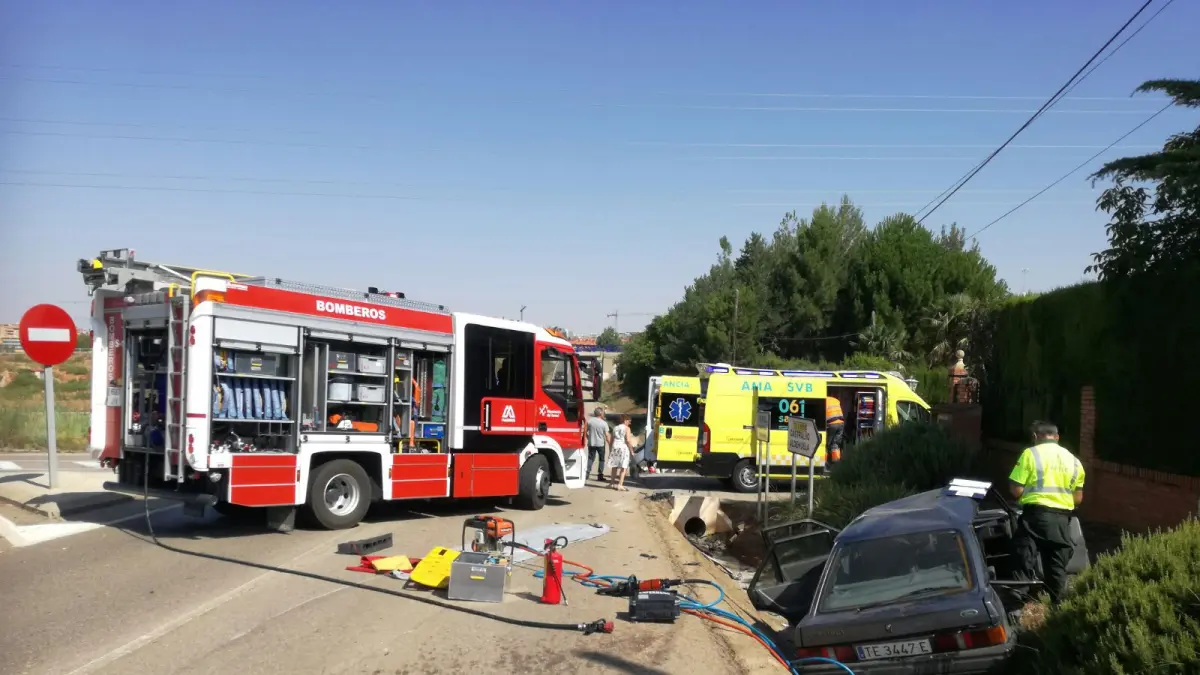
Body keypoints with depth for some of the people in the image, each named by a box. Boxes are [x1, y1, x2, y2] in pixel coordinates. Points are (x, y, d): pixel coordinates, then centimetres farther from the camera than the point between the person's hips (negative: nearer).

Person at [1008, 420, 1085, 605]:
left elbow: (1016, 489, -8)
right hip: (1062, 518, 5)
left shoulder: (1031, 454, -3)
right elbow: (1078, 497, 13)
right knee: (1058, 567, 13)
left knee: (1025, 562, -1)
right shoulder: (1073, 459, 13)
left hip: (1036, 514, -5)